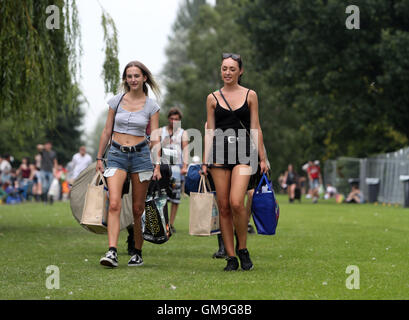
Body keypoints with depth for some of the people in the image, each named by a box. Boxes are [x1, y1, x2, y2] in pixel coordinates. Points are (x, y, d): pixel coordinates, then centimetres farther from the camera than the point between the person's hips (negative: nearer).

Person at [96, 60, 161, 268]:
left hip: (140, 155, 0)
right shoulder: (116, 101, 5)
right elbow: (107, 131, 11)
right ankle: (112, 252, -24)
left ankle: (138, 253, 16)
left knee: (138, 209, 3)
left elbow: (155, 138, 1)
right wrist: (99, 158, 9)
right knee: (114, 204, -16)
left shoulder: (151, 106, 3)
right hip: (116, 155, 0)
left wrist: (157, 164, -8)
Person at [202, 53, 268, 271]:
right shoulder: (213, 98, 10)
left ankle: (242, 248, 3)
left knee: (236, 203, -18)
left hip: (243, 152, -2)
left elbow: (256, 129, 7)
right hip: (219, 152, 2)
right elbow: (210, 131, 10)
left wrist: (262, 158, 3)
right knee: (223, 207, -1)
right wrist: (205, 161, 4)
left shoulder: (250, 95, 7)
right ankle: (231, 257, 6)